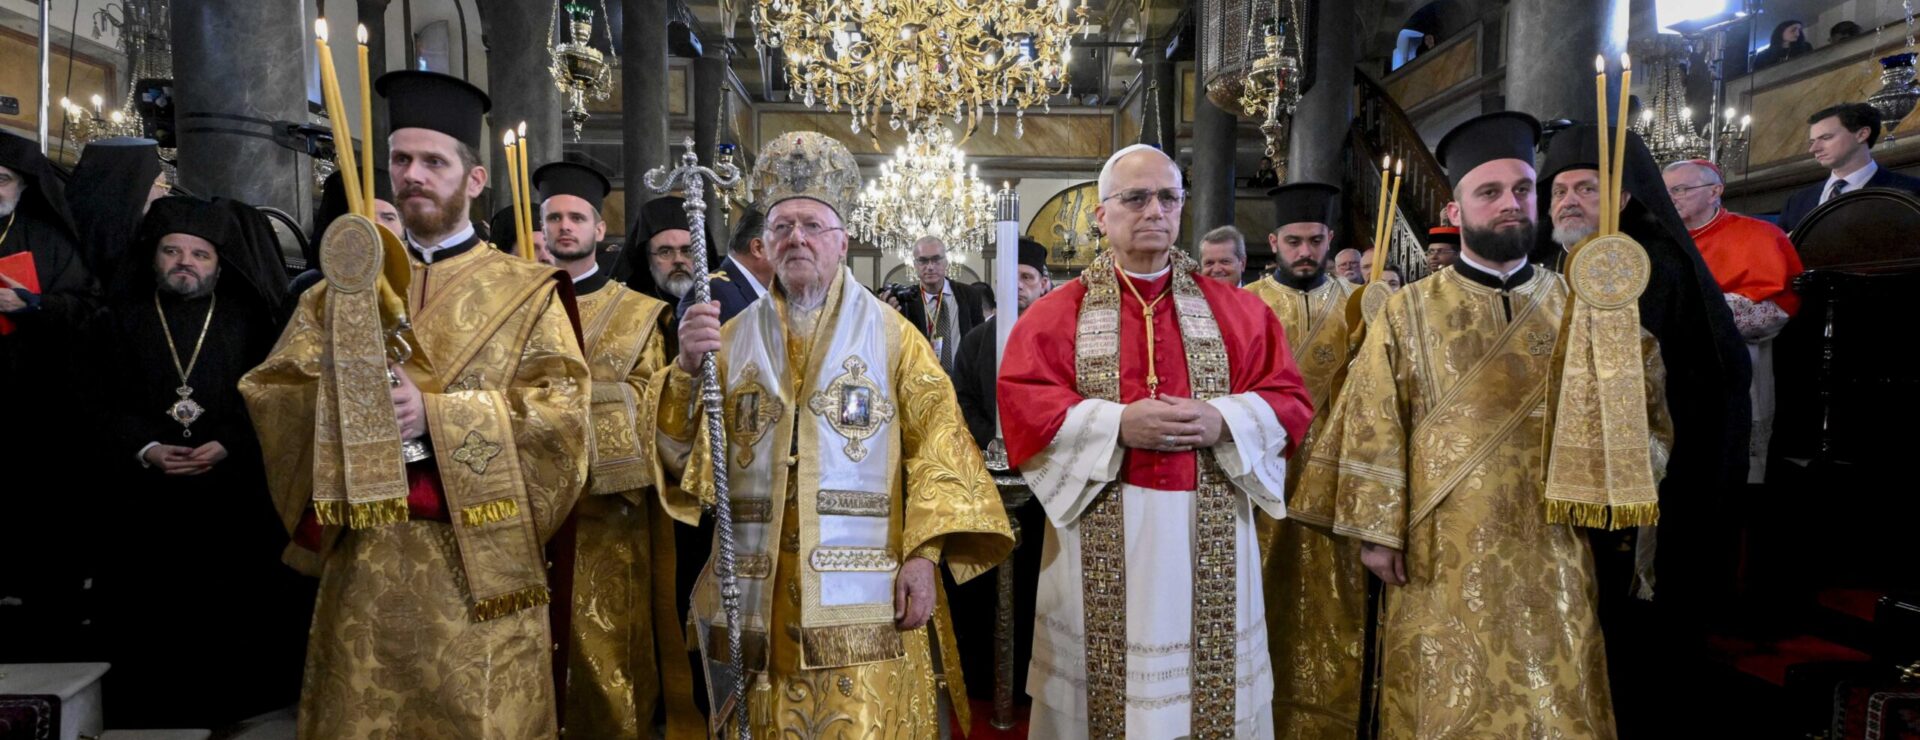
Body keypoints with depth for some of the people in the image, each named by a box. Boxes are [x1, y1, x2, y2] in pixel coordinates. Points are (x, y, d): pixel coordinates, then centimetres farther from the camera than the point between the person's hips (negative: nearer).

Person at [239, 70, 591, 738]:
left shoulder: (526, 292, 2)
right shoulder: (345, 286, 13)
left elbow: (561, 410, -9)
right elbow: (270, 394, 5)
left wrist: (434, 413, -18)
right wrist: (341, 392, -15)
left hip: (479, 567, -2)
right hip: (365, 564, 3)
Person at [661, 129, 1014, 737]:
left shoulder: (891, 335, 3)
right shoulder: (736, 338, 10)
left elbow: (937, 442, -4)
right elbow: (680, 444, 0)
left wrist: (923, 552, -14)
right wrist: (687, 368, -19)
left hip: (864, 593, -2)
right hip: (760, 593, 2)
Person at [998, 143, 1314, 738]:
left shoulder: (1237, 310, 8)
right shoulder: (1057, 313, 3)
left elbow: (1289, 402, 5)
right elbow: (1021, 405, -7)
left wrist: (1223, 420, -15)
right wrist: (1117, 423, -18)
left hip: (1209, 532, 2)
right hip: (1103, 536, -1)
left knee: (1211, 688, 9)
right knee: (1107, 677, 6)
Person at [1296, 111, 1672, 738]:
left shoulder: (1573, 306, 7)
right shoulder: (1410, 314, 0)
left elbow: (1633, 406, 6)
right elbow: (1376, 428, -4)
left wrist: (1629, 332, -12)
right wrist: (1377, 530, -9)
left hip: (1549, 554, 2)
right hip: (1442, 556, -2)